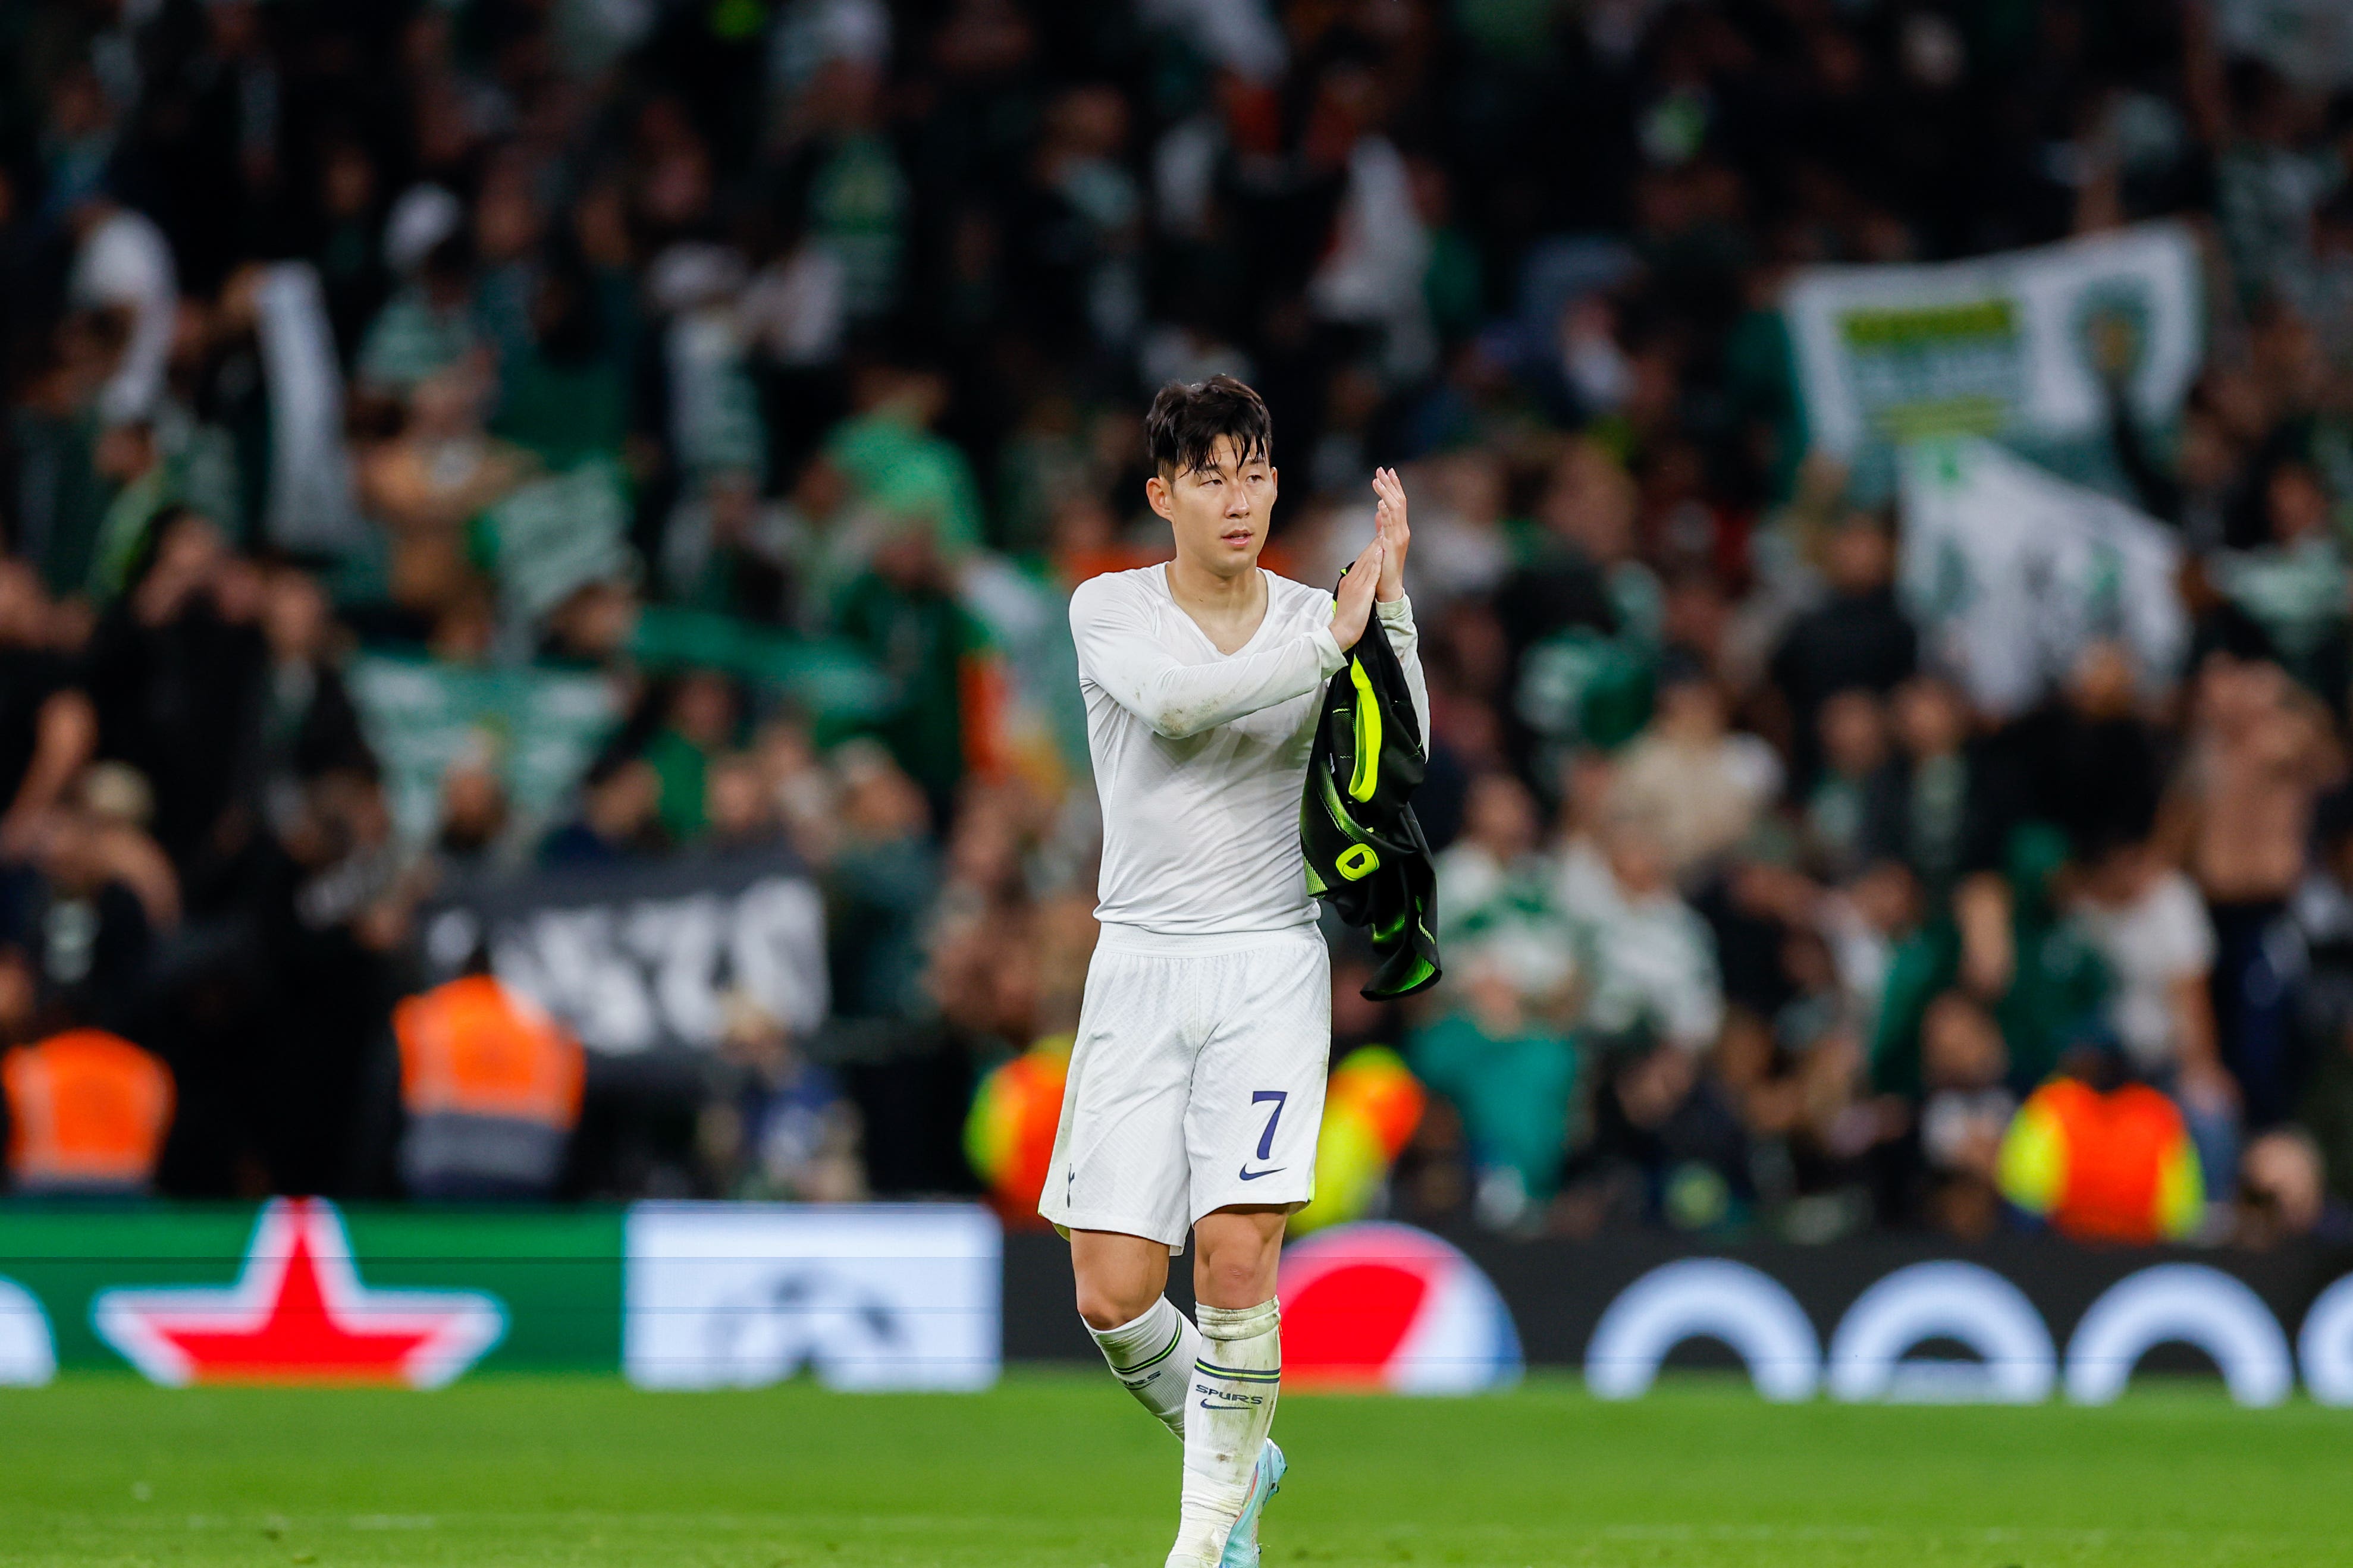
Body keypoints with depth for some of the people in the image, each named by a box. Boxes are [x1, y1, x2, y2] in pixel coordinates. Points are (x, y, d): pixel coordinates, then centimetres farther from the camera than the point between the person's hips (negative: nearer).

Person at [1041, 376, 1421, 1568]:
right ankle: (1235, 1457, 24)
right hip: (1140, 966, 0)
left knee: (1237, 1251, -17)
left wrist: (1391, 603, -17)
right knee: (1111, 1294, -5)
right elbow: (1173, 702, -20)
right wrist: (1328, 641, -20)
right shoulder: (1110, 609, 1)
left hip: (1270, 966, 0)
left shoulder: (1317, 618, 5)